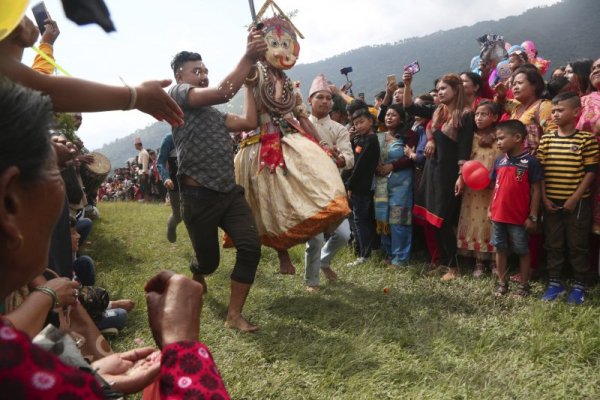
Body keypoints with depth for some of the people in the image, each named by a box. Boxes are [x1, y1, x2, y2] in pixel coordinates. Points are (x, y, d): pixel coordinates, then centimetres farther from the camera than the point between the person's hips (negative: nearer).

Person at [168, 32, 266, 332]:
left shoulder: (213, 113, 21)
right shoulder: (178, 94, -3)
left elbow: (249, 122, 13)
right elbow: (223, 92, -19)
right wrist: (248, 58, -17)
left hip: (230, 193, 6)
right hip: (199, 197, -6)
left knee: (251, 247, -13)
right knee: (209, 260, 9)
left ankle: (234, 315, 0)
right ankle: (197, 279, 49)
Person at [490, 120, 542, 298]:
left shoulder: (530, 161, -11)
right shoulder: (499, 161, 4)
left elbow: (536, 191, -9)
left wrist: (532, 216, -10)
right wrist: (490, 209, 10)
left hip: (520, 217, -5)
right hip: (498, 215, 5)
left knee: (522, 251, 9)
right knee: (500, 249, 13)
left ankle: (524, 285, 22)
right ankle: (502, 283, 27)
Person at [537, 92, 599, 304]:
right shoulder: (546, 140, 3)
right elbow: (540, 172, 5)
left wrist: (575, 198, -12)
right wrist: (544, 198, -3)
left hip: (577, 202, -3)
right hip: (551, 202, 3)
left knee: (577, 245, 6)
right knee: (553, 244, 11)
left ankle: (579, 285, 20)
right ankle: (554, 283, 23)